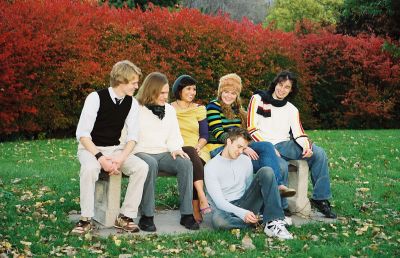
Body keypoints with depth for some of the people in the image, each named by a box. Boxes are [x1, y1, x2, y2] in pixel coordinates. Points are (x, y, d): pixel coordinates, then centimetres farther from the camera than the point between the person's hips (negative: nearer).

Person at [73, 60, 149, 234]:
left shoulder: (132, 103, -1)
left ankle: (126, 217, -15)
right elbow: (82, 134, -17)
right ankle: (86, 219, -23)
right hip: (91, 148, -4)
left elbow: (132, 136, -2)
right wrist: (100, 157, -28)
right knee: (90, 168, -38)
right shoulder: (96, 98, -15)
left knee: (141, 167, -23)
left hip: (115, 149, 4)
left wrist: (121, 158, -20)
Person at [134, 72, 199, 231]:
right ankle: (146, 216, -33)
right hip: (141, 153, -5)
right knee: (150, 164, -40)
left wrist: (175, 149, -5)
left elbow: (174, 135, 18)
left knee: (185, 163, -26)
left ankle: (186, 214, -24)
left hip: (163, 153, 5)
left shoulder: (169, 109, 18)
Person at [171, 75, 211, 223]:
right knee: (190, 153, -38)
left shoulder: (199, 109, 19)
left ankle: (196, 210, -42)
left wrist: (198, 146, -10)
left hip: (197, 151, 2)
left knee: (191, 165, -36)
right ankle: (202, 199, -48)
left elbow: (204, 136, 12)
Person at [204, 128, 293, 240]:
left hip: (244, 204, 4)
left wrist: (249, 213, -6)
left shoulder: (246, 161, 9)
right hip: (225, 208, -4)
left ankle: (274, 223, -28)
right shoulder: (210, 167, -9)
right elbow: (219, 201, -16)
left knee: (266, 171, -16)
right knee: (217, 220, -43)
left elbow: (250, 187, 13)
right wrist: (242, 213, -30)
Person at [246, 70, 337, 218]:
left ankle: (320, 199, -13)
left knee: (319, 153, -17)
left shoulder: (292, 110, 20)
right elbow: (252, 129, -3)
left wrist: (306, 145, -17)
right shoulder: (258, 99, 6)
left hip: (285, 145, 5)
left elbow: (298, 133, 7)